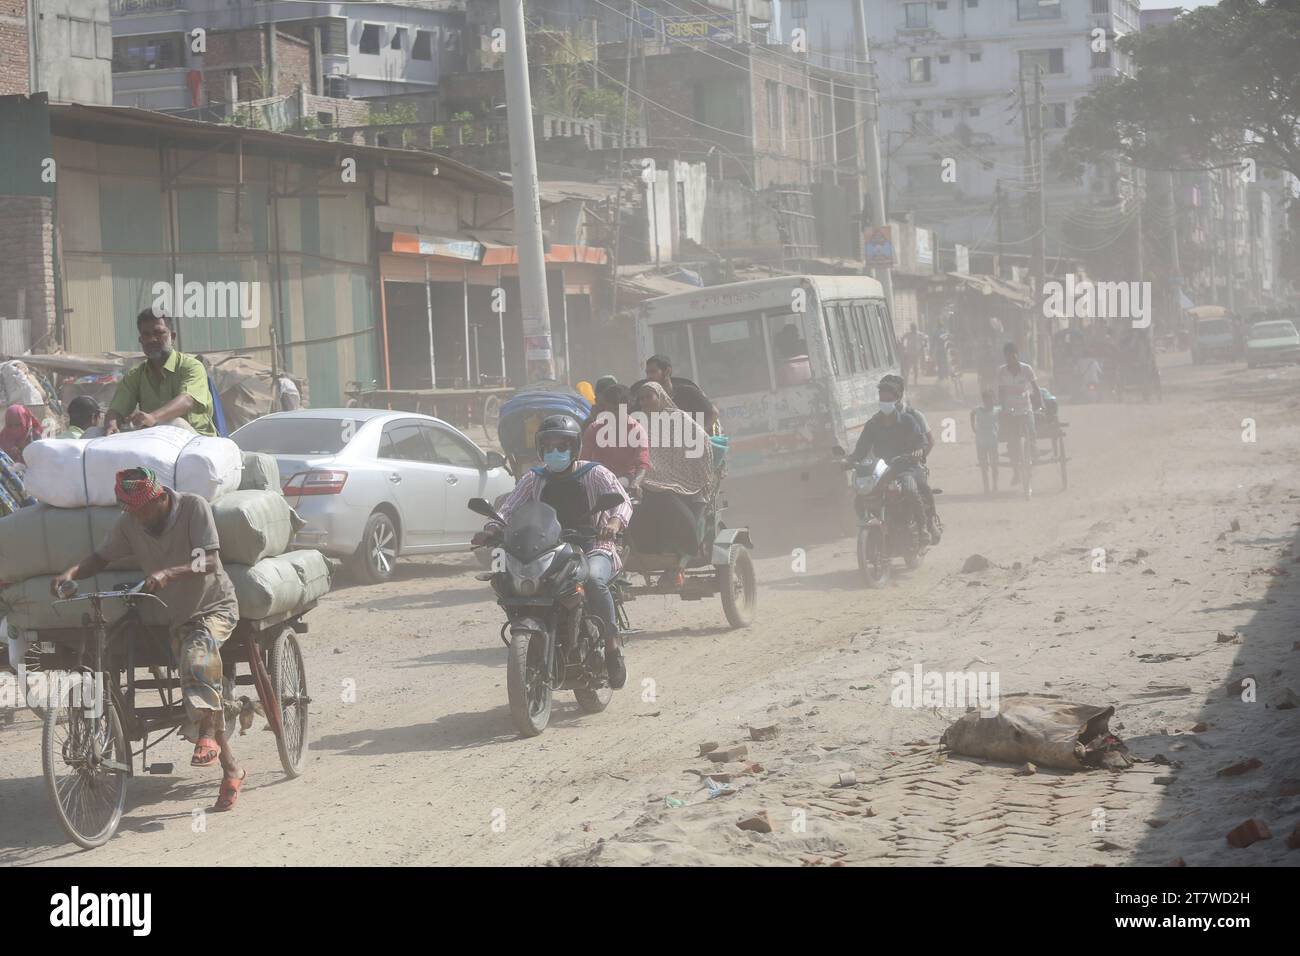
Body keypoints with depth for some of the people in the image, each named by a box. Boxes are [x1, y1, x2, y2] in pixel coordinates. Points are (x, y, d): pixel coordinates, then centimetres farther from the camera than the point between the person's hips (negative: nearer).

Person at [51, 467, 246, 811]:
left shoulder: (194, 507, -18)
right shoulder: (129, 523, -6)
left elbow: (210, 562, -24)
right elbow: (102, 557, 4)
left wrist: (169, 573, -40)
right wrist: (71, 572, -17)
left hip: (215, 605, -5)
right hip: (176, 616, 5)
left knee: (199, 654, -36)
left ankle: (208, 737, -30)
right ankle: (231, 769, 5)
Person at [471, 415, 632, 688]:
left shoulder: (594, 474, 5)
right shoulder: (534, 479, 14)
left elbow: (622, 500, -9)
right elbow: (509, 508, 3)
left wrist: (615, 521, -33)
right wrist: (491, 529, -20)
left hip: (593, 547, -4)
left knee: (593, 579, -37)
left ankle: (612, 646, -26)